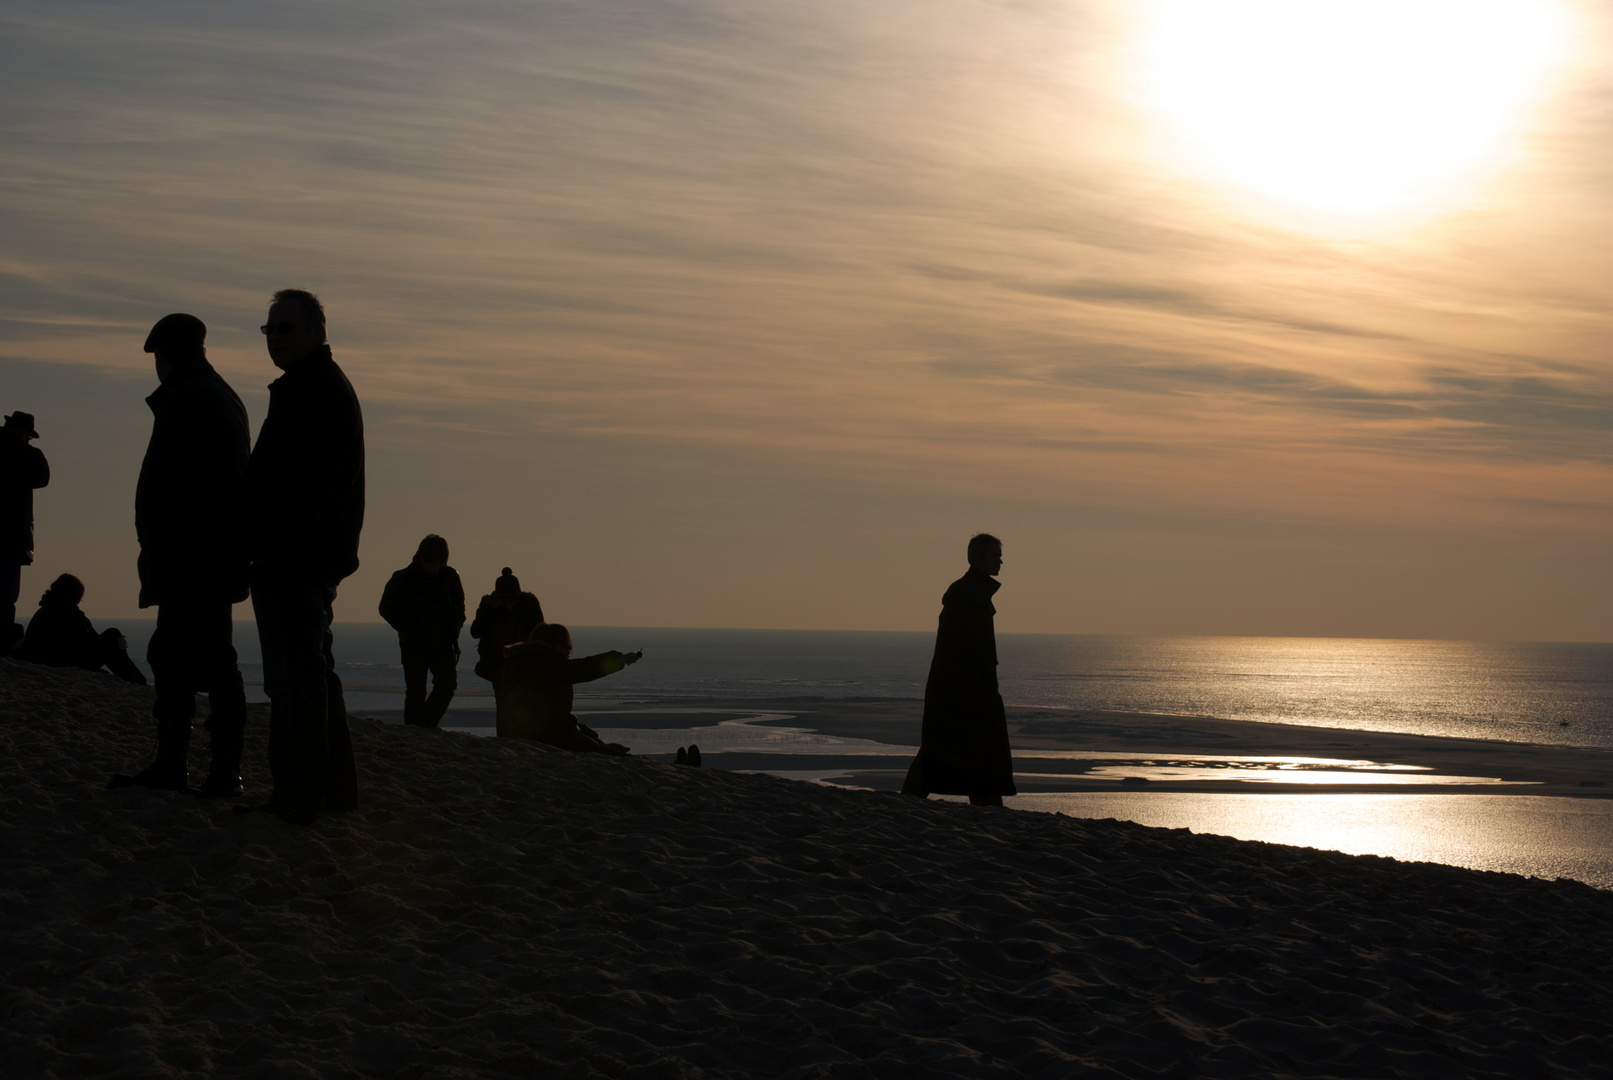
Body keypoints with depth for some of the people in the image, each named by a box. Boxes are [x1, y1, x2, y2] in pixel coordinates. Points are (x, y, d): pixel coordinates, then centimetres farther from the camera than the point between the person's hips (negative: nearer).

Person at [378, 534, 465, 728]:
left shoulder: (450, 576, 4)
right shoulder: (403, 579, -5)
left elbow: (459, 604, 18)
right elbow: (386, 608, 3)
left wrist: (454, 628, 4)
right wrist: (407, 630, -5)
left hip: (443, 644, 3)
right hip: (415, 646, -3)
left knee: (448, 684, -9)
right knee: (415, 692, -2)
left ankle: (427, 726, 5)